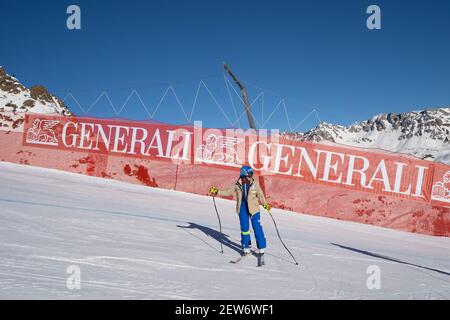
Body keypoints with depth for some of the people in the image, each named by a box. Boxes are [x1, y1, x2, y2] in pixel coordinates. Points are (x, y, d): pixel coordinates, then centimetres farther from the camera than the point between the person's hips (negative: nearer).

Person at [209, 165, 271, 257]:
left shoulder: (254, 183, -8)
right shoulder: (237, 184, -5)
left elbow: (260, 194, 5)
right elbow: (228, 192, 6)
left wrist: (265, 204, 6)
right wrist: (217, 192, -2)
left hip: (253, 208, -1)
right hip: (242, 208, 2)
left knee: (257, 228, -2)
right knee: (244, 228, 6)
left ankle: (261, 248, 10)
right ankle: (246, 247, 20)